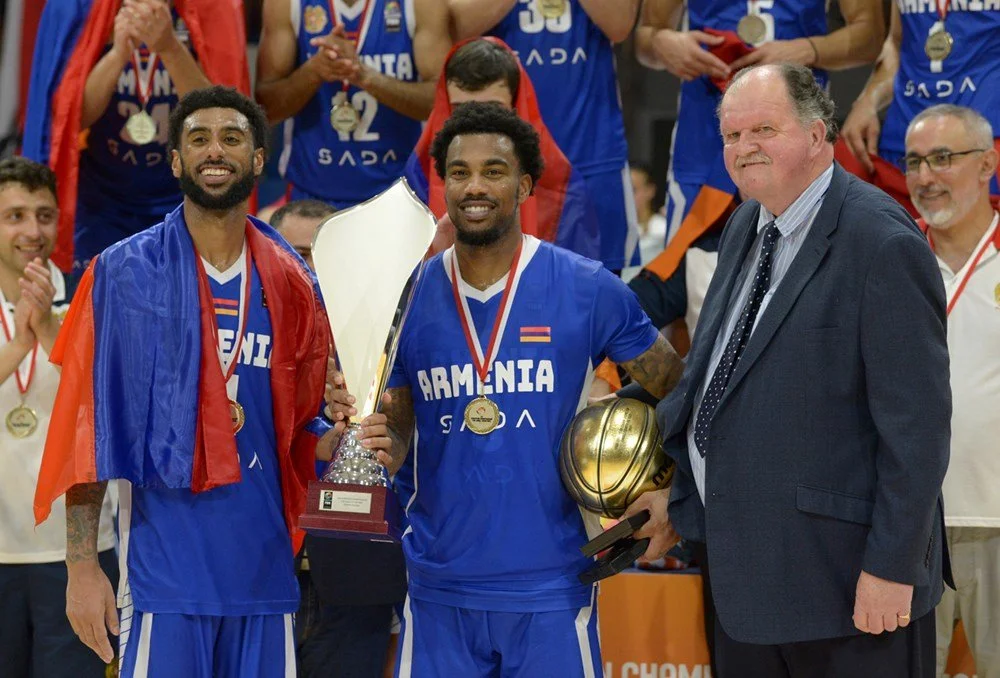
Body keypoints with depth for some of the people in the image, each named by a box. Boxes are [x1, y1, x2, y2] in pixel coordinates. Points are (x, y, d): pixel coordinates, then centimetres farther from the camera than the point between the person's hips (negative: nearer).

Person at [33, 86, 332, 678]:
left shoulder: (290, 283, 10)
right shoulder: (124, 273, -1)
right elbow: (89, 428, -4)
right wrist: (82, 565, -9)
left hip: (264, 570, 4)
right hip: (164, 577, -4)